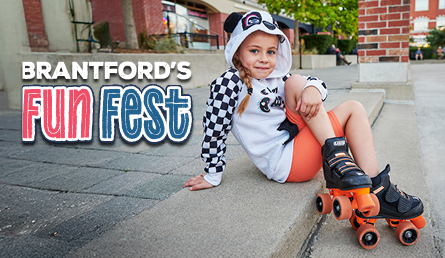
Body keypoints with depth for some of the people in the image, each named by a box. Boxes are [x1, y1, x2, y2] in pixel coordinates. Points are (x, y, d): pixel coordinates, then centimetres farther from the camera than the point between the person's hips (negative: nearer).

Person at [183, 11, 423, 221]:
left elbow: (317, 82, 10)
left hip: (302, 153, 9)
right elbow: (214, 128, -13)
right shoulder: (229, 83, -10)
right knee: (295, 83, -13)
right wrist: (213, 176, -10)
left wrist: (313, 88, -16)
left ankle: (378, 190, -6)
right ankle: (336, 157, -22)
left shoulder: (276, 78, 14)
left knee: (353, 108, 6)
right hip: (284, 163, -9)